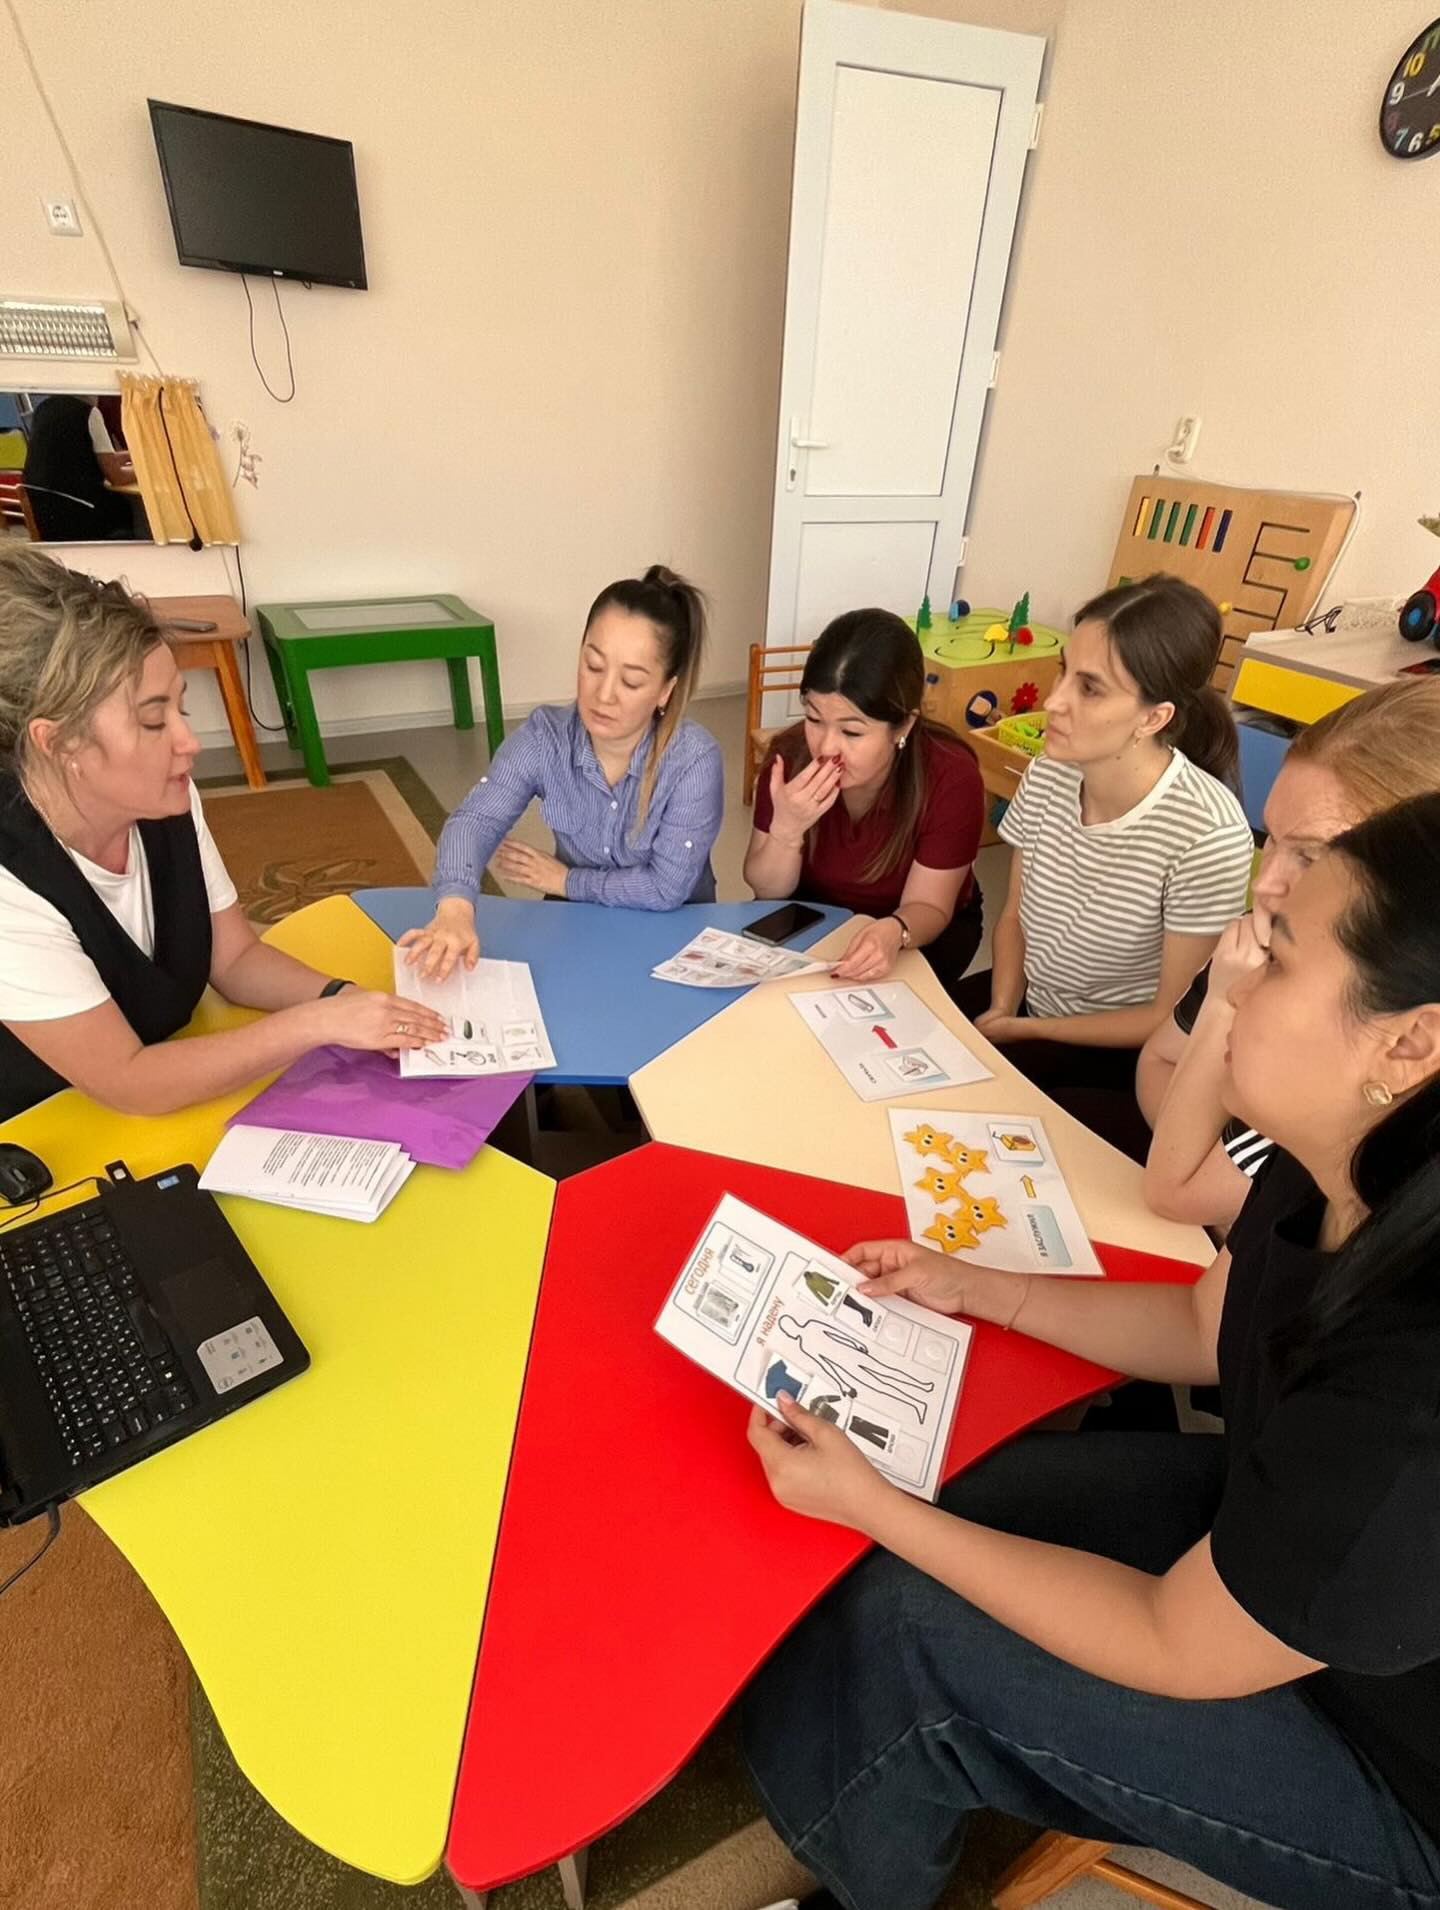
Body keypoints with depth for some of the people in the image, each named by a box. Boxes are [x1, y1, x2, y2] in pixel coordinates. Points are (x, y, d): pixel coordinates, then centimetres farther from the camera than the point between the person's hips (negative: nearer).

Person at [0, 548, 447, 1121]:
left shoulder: (166, 803, -11)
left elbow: (235, 958, -1)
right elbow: (128, 1083, -24)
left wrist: (344, 997, -18)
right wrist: (321, 1021, -26)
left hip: (171, 1104, 5)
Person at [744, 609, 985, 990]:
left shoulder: (951, 777, -29)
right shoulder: (791, 754, -23)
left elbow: (928, 905, -20)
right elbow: (769, 890, -14)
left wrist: (894, 932, -44)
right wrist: (786, 829, -35)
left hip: (917, 928, -1)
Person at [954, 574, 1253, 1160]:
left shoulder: (1208, 833, -27)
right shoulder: (1047, 775, -11)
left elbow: (1170, 1018, -16)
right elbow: (1014, 917, 3)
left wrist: (1021, 1030, -13)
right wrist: (999, 1008, -13)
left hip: (1121, 1056, -5)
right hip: (1021, 1003, 5)